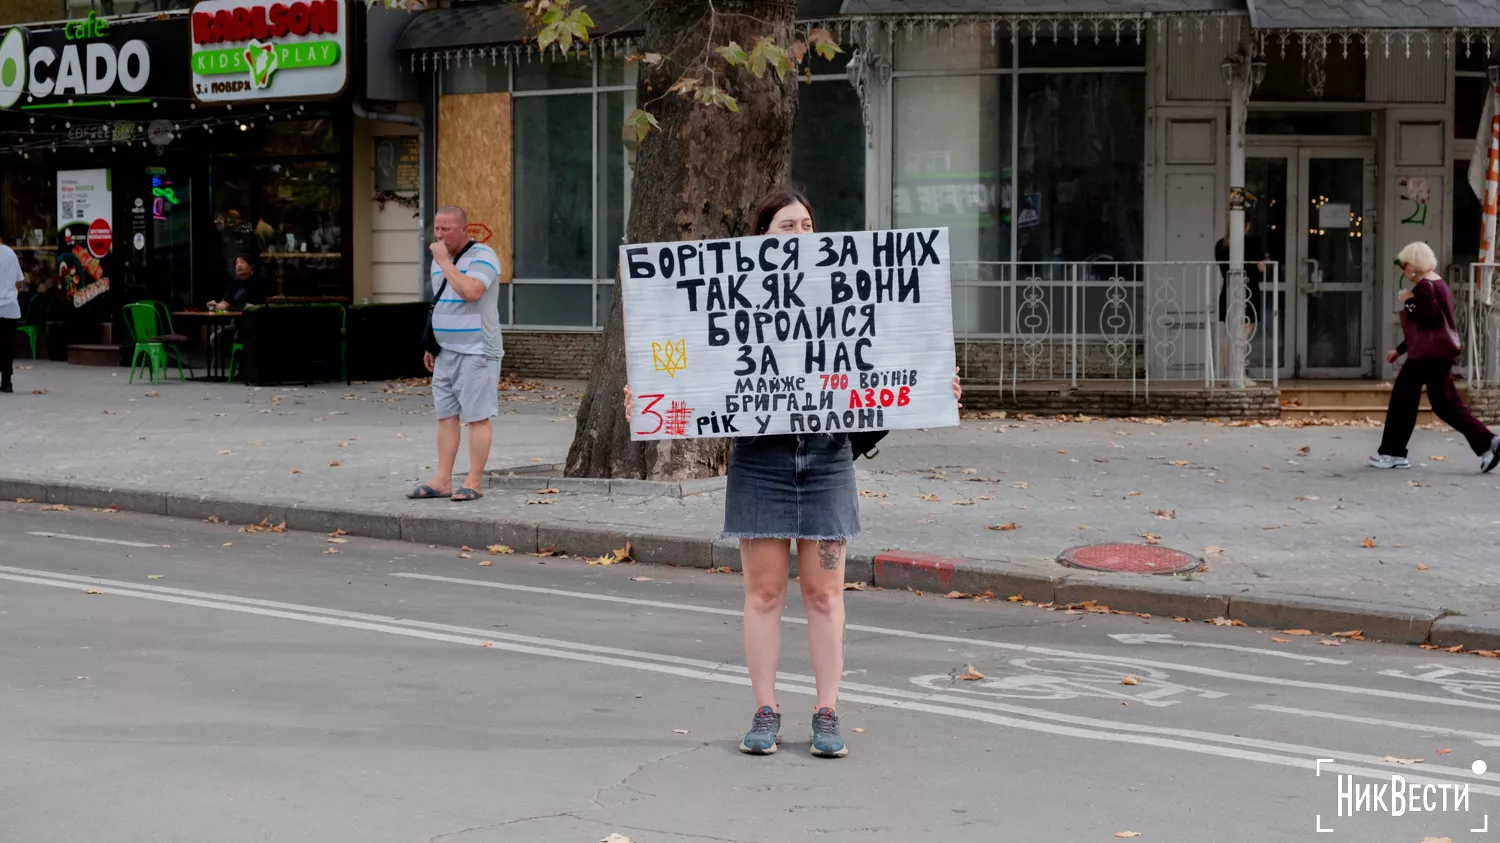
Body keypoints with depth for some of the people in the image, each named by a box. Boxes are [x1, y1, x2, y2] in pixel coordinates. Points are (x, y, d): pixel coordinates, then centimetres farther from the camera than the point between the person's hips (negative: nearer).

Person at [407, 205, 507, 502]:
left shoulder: (482, 256, -11)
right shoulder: (440, 260, 15)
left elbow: (471, 291, -28)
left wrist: (444, 262, -19)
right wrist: (431, 346, 21)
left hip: (476, 352, -8)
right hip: (446, 352, 8)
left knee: (476, 417, -5)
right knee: (446, 416, 7)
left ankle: (474, 483, -3)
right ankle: (442, 481, 9)